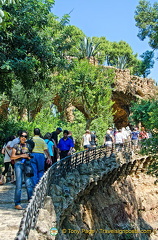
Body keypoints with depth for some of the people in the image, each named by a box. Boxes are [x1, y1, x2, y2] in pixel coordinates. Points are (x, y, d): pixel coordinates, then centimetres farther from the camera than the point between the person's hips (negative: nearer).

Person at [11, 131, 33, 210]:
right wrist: (21, 156, -9)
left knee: (29, 184, -5)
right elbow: (12, 157, 3)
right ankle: (17, 203, 0)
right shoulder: (16, 146, 8)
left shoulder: (28, 145, 15)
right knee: (19, 185, -5)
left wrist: (28, 156, -3)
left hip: (27, 165, 2)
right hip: (18, 164, -2)